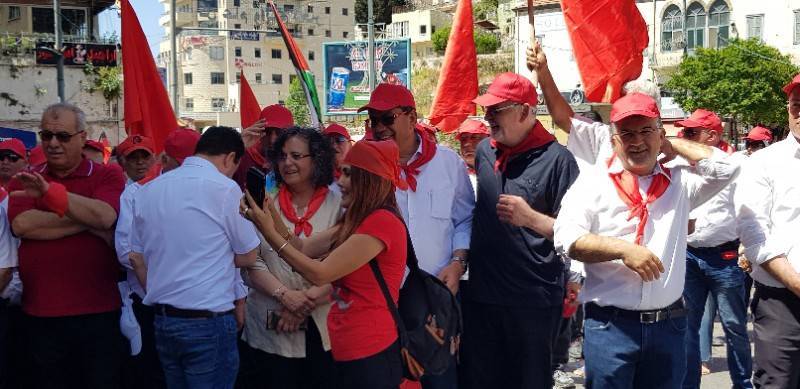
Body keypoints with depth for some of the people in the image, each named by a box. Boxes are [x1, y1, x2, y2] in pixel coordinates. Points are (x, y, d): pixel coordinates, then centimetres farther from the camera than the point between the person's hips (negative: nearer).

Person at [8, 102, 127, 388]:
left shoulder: (108, 177, 1)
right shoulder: (25, 181, 7)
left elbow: (104, 216, -19)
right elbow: (21, 225, -12)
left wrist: (50, 191, -27)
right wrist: (86, 221, -14)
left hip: (98, 311, -2)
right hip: (41, 314, 2)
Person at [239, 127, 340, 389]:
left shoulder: (338, 205, 0)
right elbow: (251, 261, -1)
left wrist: (307, 300, -14)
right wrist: (285, 295, -13)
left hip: (324, 330, 0)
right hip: (270, 329, 1)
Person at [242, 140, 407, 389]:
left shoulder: (382, 222, -19)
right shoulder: (357, 221, 13)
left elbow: (320, 274, -20)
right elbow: (303, 248, 6)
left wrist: (269, 233, -15)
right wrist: (271, 214, -7)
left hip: (370, 354, -9)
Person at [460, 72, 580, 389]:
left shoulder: (556, 159, -11)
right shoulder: (484, 152, 9)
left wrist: (530, 218, -24)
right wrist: (463, 259, 17)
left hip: (534, 301, -6)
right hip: (480, 296, 6)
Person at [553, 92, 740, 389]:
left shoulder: (679, 184, 13)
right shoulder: (592, 183, 2)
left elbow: (725, 168, 0)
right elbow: (566, 238, -8)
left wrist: (673, 146, 8)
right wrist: (623, 249, -17)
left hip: (669, 326, 3)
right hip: (609, 326, -3)